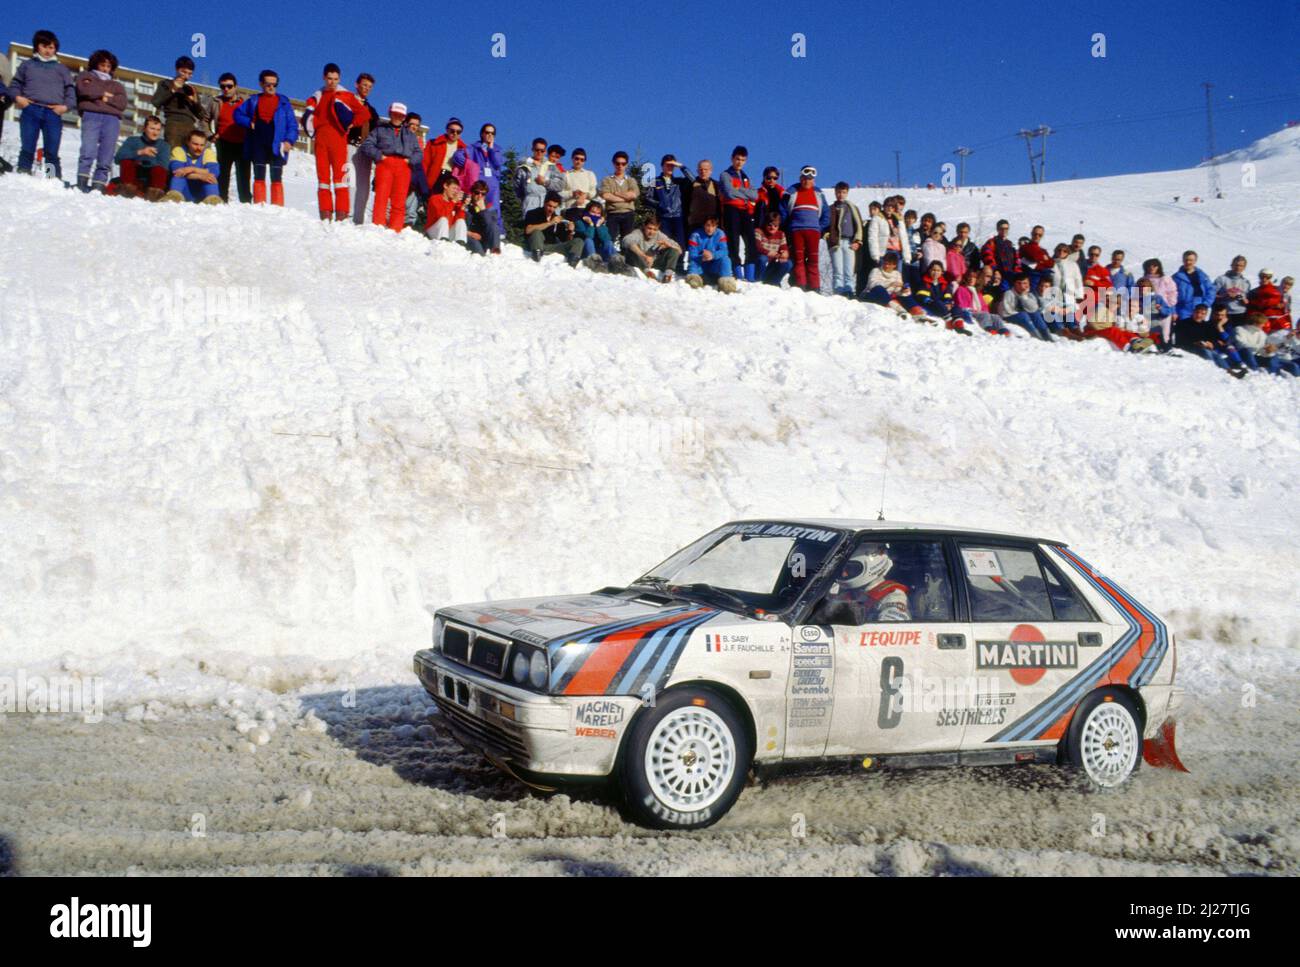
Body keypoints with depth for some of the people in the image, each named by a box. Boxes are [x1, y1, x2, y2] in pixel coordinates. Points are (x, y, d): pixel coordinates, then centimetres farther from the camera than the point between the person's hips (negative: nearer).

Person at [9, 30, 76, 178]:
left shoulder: (61, 69, 23)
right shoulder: (27, 65, 22)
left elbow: (71, 90, 15)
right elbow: (15, 85, 20)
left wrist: (66, 106, -3)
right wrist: (17, 97, -2)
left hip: (53, 113, 0)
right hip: (30, 111, 0)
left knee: (52, 152, -7)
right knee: (27, 148, -6)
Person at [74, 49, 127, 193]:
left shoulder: (116, 84, 30)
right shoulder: (87, 76, 26)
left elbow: (122, 103, 11)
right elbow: (84, 90, 1)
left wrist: (107, 99, -1)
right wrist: (104, 93, 7)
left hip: (112, 118, 2)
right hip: (91, 115, -2)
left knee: (106, 157, -11)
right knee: (89, 151, -20)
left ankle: (99, 185, -15)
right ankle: (83, 182, -25)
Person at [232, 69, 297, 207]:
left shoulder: (284, 102, 7)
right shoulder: (253, 101, 12)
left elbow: (292, 124, 3)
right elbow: (237, 114, 16)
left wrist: (289, 140, -11)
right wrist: (249, 123, -2)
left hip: (277, 146, -2)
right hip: (258, 146, 2)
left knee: (277, 179, -2)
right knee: (259, 178, 3)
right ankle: (259, 206, 4)